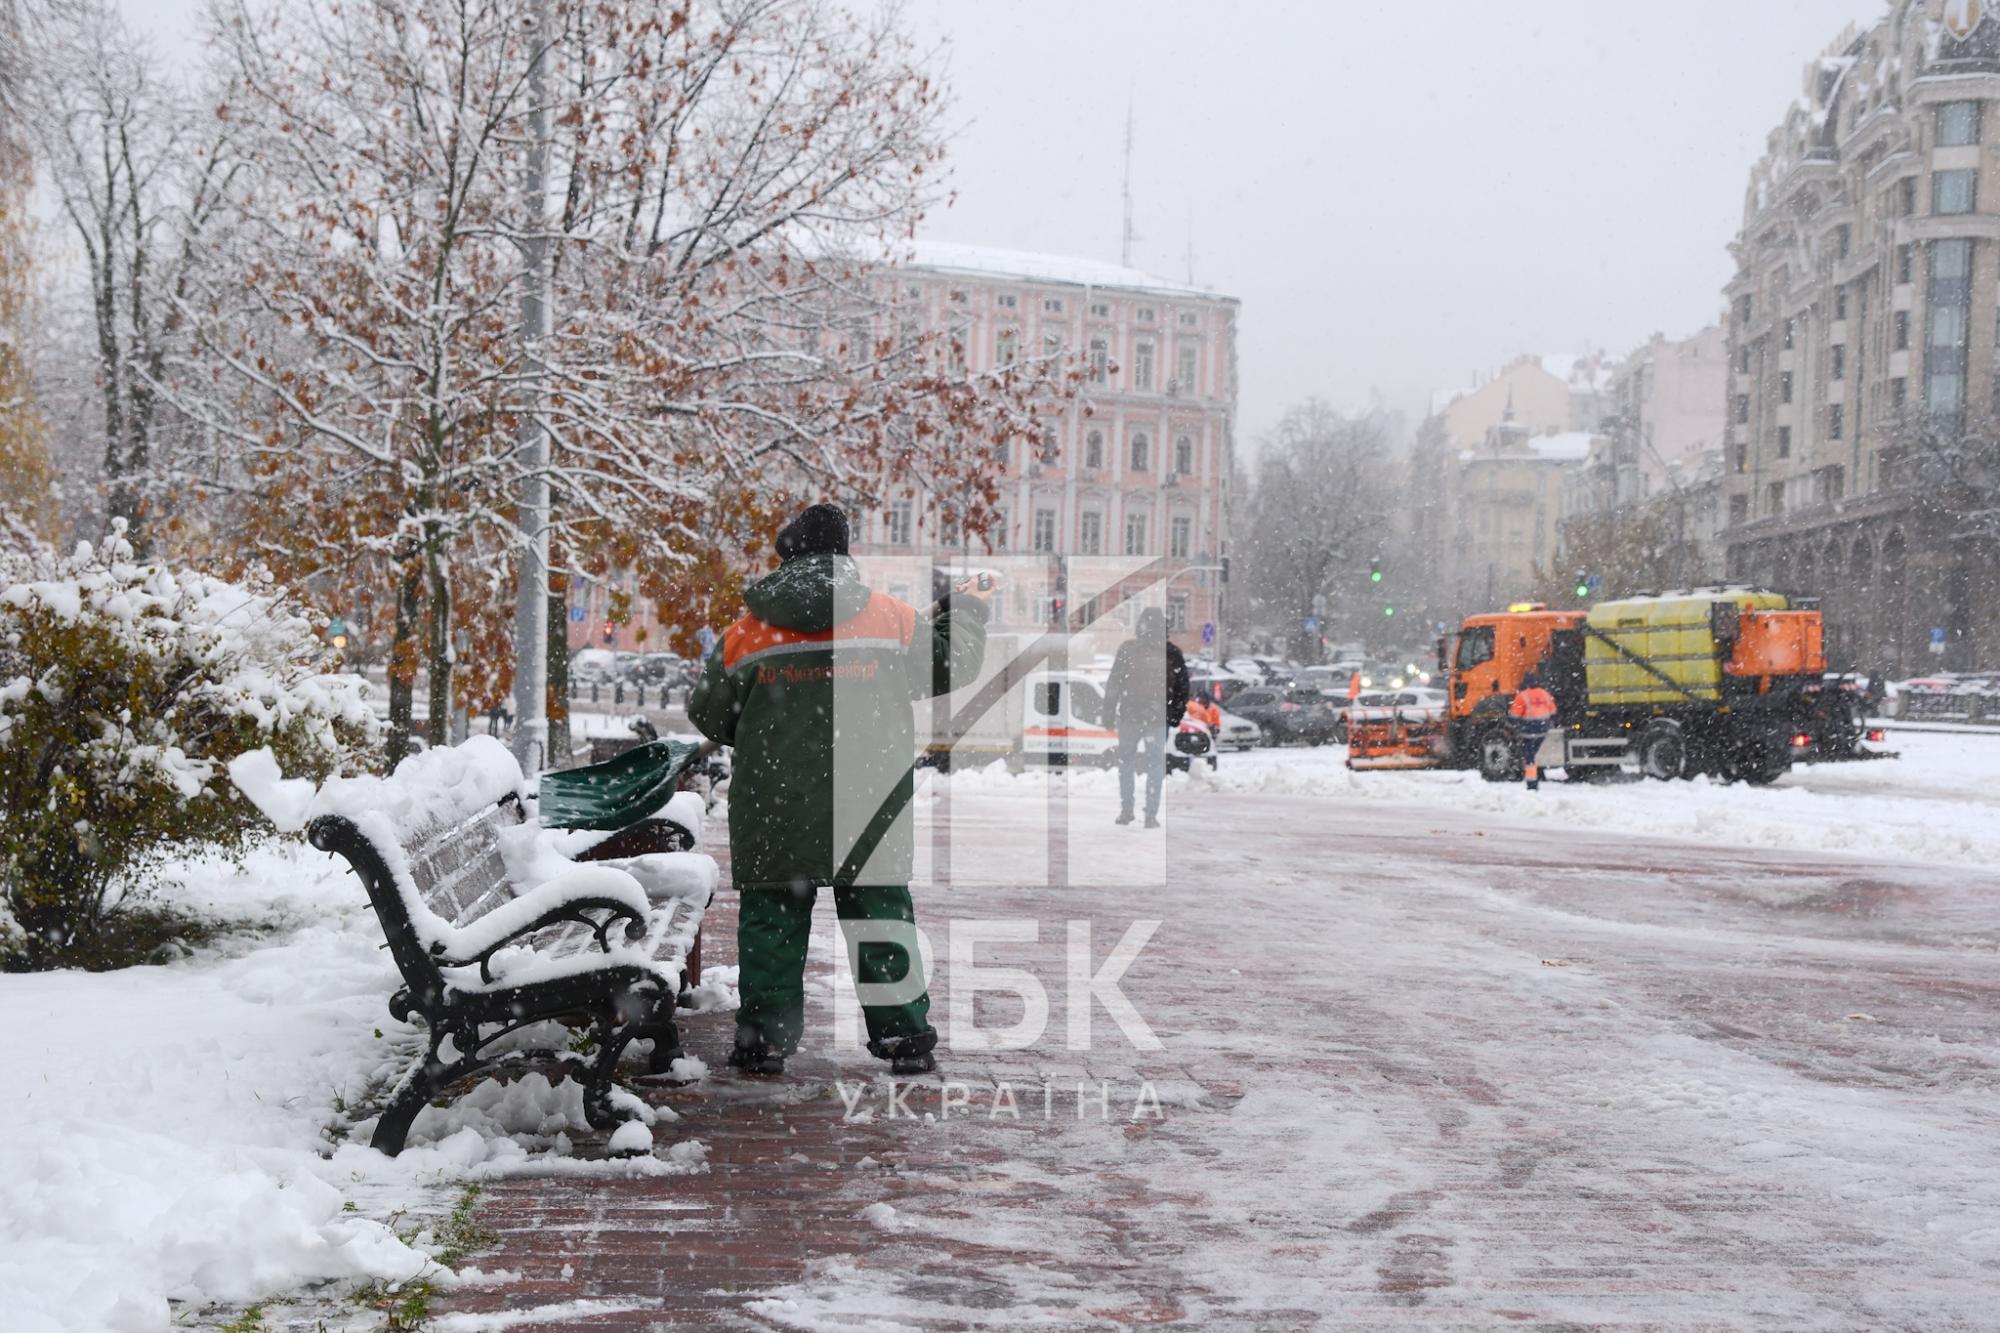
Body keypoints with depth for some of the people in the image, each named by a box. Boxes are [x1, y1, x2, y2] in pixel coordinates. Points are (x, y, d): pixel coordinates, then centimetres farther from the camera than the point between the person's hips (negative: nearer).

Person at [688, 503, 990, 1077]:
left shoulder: (747, 632, 1)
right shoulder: (891, 618, -1)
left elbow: (710, 716, 8)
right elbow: (949, 663, 11)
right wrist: (965, 608, 29)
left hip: (773, 806, 0)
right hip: (869, 804, 0)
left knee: (772, 917, 9)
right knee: (881, 911, 9)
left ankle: (763, 1037, 9)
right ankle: (905, 1035, 12)